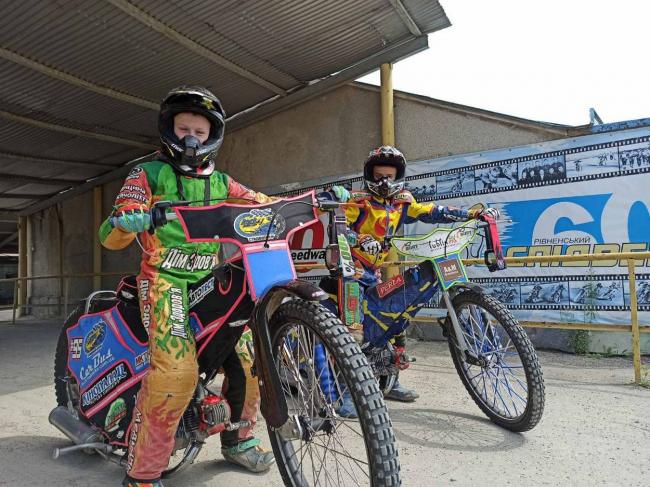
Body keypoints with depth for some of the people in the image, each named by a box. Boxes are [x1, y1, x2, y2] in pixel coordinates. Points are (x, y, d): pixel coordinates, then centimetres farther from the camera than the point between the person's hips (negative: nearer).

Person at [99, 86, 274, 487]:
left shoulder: (220, 182, 19)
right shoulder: (149, 174, 7)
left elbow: (261, 203, 8)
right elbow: (111, 236, -2)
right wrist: (123, 223, -25)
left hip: (212, 279, 4)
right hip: (166, 279, -4)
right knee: (177, 371, -25)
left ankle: (236, 439, 20)